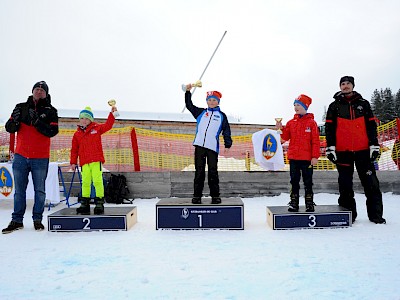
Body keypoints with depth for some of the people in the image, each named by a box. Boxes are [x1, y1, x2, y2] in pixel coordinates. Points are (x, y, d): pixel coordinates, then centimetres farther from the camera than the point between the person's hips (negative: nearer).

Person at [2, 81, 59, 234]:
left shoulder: (50, 111, 3)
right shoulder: (21, 107, 9)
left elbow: (52, 131, -10)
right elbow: (9, 128, 6)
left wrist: (36, 121, -22)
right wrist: (15, 120, -15)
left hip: (41, 158, -2)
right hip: (20, 156, 2)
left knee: (40, 190, 4)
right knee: (19, 190, 7)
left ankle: (37, 219, 15)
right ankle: (17, 220, 15)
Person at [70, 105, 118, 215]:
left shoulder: (97, 128, 7)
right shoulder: (77, 134, 11)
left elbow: (108, 125, 3)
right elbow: (74, 149, 13)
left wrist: (112, 114, -3)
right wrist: (73, 162, 10)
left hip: (96, 161, -2)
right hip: (84, 162, 2)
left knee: (97, 181, -6)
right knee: (85, 182, 5)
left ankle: (99, 203, 3)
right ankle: (85, 204, 14)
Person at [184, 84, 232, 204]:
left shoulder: (222, 116, 14)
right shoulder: (201, 112, 18)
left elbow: (226, 131, 10)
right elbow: (189, 105, 17)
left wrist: (227, 145, 0)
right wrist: (188, 92, 8)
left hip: (213, 147, -1)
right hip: (199, 145, 2)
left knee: (213, 171, 1)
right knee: (199, 171, 3)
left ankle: (215, 196, 8)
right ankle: (197, 196, 7)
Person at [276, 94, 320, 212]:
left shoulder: (311, 122, -3)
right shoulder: (291, 122, 8)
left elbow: (315, 141, -5)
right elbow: (286, 137, 3)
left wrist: (315, 156, -10)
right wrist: (281, 129, -14)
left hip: (307, 158, -3)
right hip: (293, 157, 4)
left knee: (308, 182, 6)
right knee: (294, 181, 9)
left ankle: (309, 204, 15)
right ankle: (294, 203, 18)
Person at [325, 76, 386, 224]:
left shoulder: (363, 104, 11)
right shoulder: (334, 106, 8)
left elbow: (371, 125, 9)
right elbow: (329, 128, 4)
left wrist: (374, 145, 1)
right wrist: (330, 148, -4)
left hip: (363, 150, 1)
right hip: (342, 151, -1)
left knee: (371, 183, 2)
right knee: (345, 185, 5)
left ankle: (375, 214, 11)